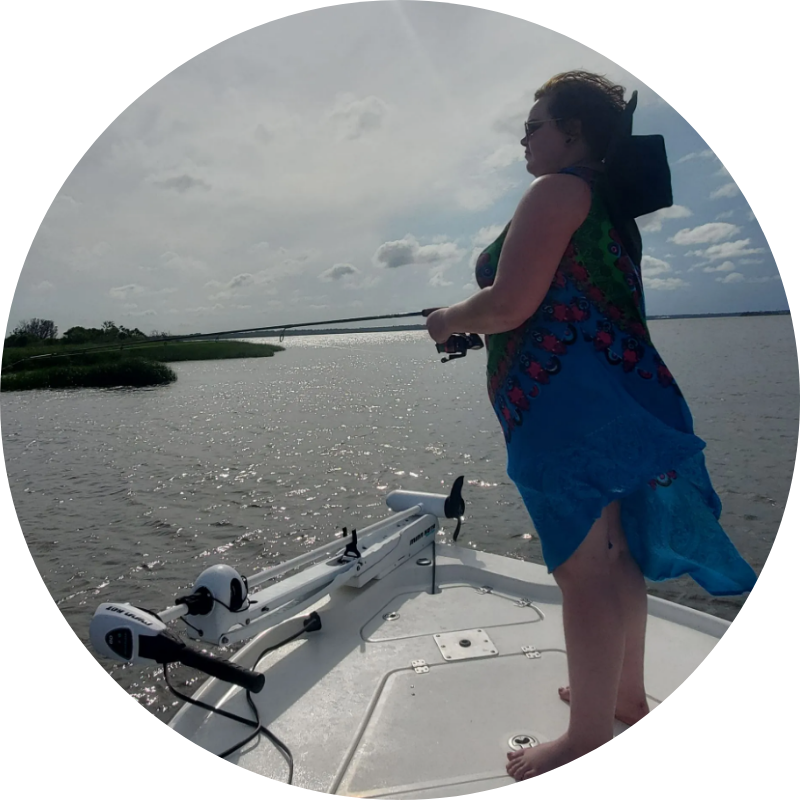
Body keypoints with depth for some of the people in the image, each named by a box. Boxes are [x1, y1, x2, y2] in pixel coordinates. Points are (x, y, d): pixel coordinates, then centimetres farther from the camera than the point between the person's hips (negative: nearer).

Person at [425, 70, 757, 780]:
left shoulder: (557, 189, -6)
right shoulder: (613, 202, 23)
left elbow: (510, 303, -17)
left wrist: (449, 318, 3)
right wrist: (475, 321, 27)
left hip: (567, 402, -10)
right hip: (617, 397, 10)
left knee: (584, 568, -3)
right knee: (613, 556, 18)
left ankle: (589, 739, 12)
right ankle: (626, 693, 35)